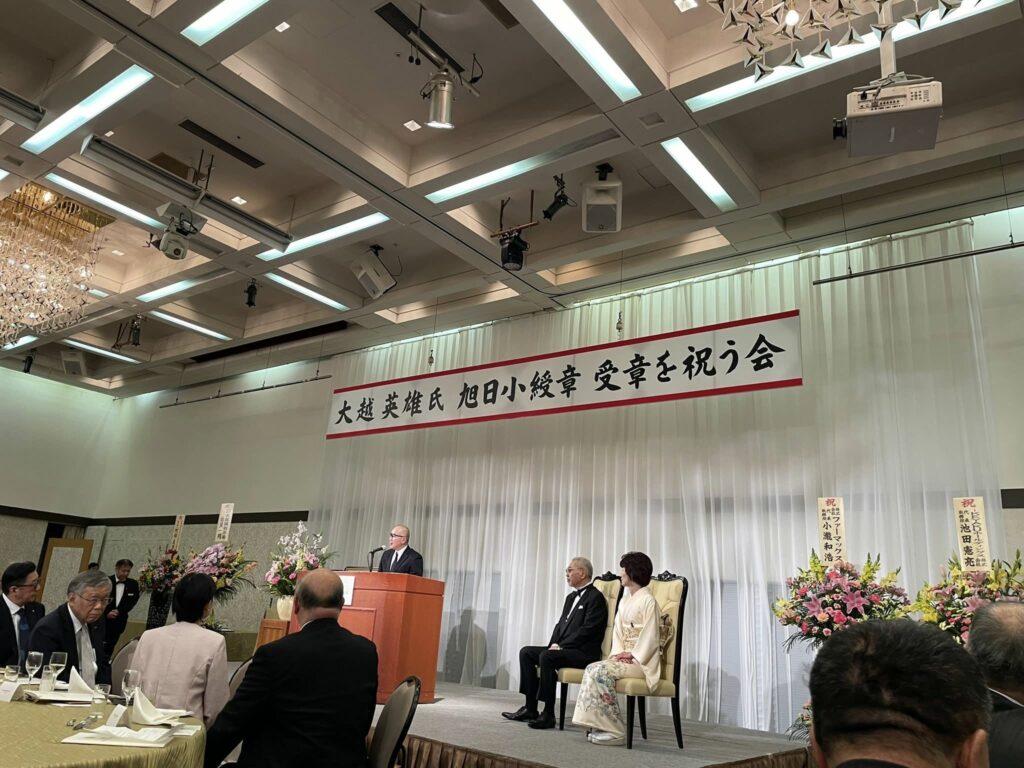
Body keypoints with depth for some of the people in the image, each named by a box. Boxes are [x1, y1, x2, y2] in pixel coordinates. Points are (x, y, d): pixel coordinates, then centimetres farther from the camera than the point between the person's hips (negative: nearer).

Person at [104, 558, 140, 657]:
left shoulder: (133, 584, 3)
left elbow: (132, 601, 0)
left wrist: (118, 611, -12)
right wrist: (107, 613, -14)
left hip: (119, 621, 2)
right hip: (103, 619, -2)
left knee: (110, 648, 3)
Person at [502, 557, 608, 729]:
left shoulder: (595, 597, -10)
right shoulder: (571, 597, 19)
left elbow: (587, 630, -18)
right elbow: (560, 624, 19)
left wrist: (560, 646, -17)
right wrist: (554, 644, -1)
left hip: (584, 652, -9)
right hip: (565, 648, 10)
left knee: (546, 656, -31)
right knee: (526, 652, -2)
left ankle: (548, 714, -22)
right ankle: (530, 708, 0)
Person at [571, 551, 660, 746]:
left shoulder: (648, 601, -10)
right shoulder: (624, 600, 16)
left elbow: (650, 637, -13)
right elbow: (617, 630, 12)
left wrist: (631, 655, -14)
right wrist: (619, 652, -3)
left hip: (642, 661, -7)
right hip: (625, 656, 7)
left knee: (601, 671, -26)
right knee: (592, 669, -17)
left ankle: (615, 731, -19)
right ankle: (599, 724, -14)